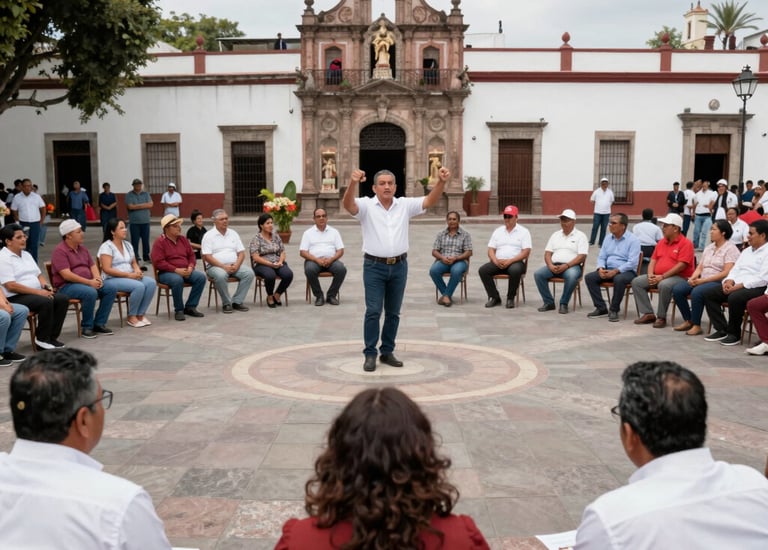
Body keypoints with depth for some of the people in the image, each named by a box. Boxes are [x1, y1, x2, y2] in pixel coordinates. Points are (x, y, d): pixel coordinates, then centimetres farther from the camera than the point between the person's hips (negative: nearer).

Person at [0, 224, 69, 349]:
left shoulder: (26, 254, 18)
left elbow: (38, 274, 23)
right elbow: (11, 286, -19)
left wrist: (45, 285, -1)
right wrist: (37, 291, -21)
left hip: (36, 293, 9)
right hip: (15, 297, -9)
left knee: (63, 299, -13)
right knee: (46, 302, -32)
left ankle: (51, 337, -8)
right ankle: (42, 339, -16)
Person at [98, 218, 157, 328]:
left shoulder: (127, 245, 15)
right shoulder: (106, 247, -9)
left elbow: (134, 262, 19)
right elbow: (107, 269, -17)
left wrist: (137, 270, -6)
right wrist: (129, 275, -21)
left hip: (130, 277, 7)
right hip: (112, 279, -7)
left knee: (151, 282, -20)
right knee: (139, 286, -32)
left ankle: (141, 314, -10)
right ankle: (131, 317, -15)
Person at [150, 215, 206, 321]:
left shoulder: (183, 239, 14)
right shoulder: (160, 242, -6)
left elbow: (191, 255, 20)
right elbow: (158, 262, -15)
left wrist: (190, 267, -3)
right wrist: (176, 270, -21)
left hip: (185, 271, 6)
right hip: (166, 273, -6)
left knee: (201, 277, -17)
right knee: (177, 280, -38)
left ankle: (190, 307, -7)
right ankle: (179, 310, -17)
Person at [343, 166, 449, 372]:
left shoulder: (405, 205, 5)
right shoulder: (366, 205, -4)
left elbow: (430, 201, -5)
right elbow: (348, 204, -23)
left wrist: (441, 182, -24)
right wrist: (353, 183, -44)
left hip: (399, 266, 3)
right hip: (374, 266, -3)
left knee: (393, 312, 10)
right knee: (373, 311, -5)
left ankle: (387, 352, 21)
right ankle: (370, 354, 4)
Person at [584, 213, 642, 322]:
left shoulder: (633, 240, -8)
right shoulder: (608, 238, 13)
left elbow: (632, 263, -17)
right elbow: (601, 257, 13)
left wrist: (616, 271, -25)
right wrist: (601, 268, -9)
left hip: (627, 271, -6)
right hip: (609, 270, 6)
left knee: (619, 279, -39)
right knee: (589, 277, -16)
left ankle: (614, 310, -19)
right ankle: (601, 308, -9)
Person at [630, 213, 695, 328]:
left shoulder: (685, 243, -9)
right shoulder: (661, 242, 15)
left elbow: (681, 265, -19)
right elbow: (653, 260, 15)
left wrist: (662, 277, -22)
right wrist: (650, 274, -6)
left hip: (680, 277, -8)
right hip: (657, 277, 8)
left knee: (664, 285, -39)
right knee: (636, 282, -8)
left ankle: (661, 317, -21)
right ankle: (648, 314, -9)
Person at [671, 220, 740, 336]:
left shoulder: (730, 249, -6)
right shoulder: (709, 247, 18)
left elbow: (726, 273, -16)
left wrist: (703, 280, -20)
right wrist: (693, 278, -7)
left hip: (719, 282, -8)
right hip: (702, 281, 8)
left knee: (697, 292, -35)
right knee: (677, 289, -12)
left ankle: (697, 325, -21)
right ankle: (688, 321, -1)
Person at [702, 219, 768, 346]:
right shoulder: (746, 251, 21)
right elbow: (735, 269, 19)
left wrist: (739, 286, -21)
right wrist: (729, 281, -5)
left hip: (756, 288, -9)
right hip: (737, 285, 9)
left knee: (734, 297, -36)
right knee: (708, 294, -8)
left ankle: (734, 334, -16)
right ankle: (721, 330, -7)